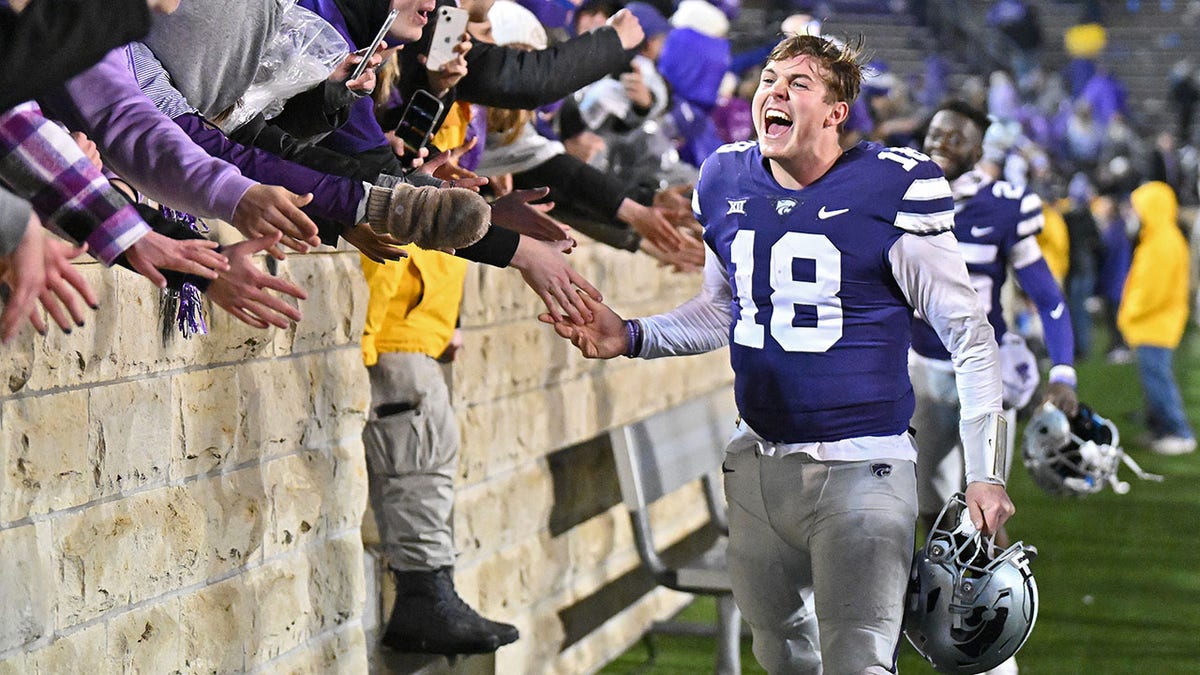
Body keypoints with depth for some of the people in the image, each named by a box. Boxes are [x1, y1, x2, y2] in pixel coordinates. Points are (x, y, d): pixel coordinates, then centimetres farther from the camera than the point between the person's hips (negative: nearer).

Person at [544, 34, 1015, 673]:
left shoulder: (893, 190, -13)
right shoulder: (728, 181, 5)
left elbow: (969, 336, -8)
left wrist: (985, 473, -11)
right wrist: (633, 338, 5)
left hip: (858, 469, -6)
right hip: (758, 462, 6)